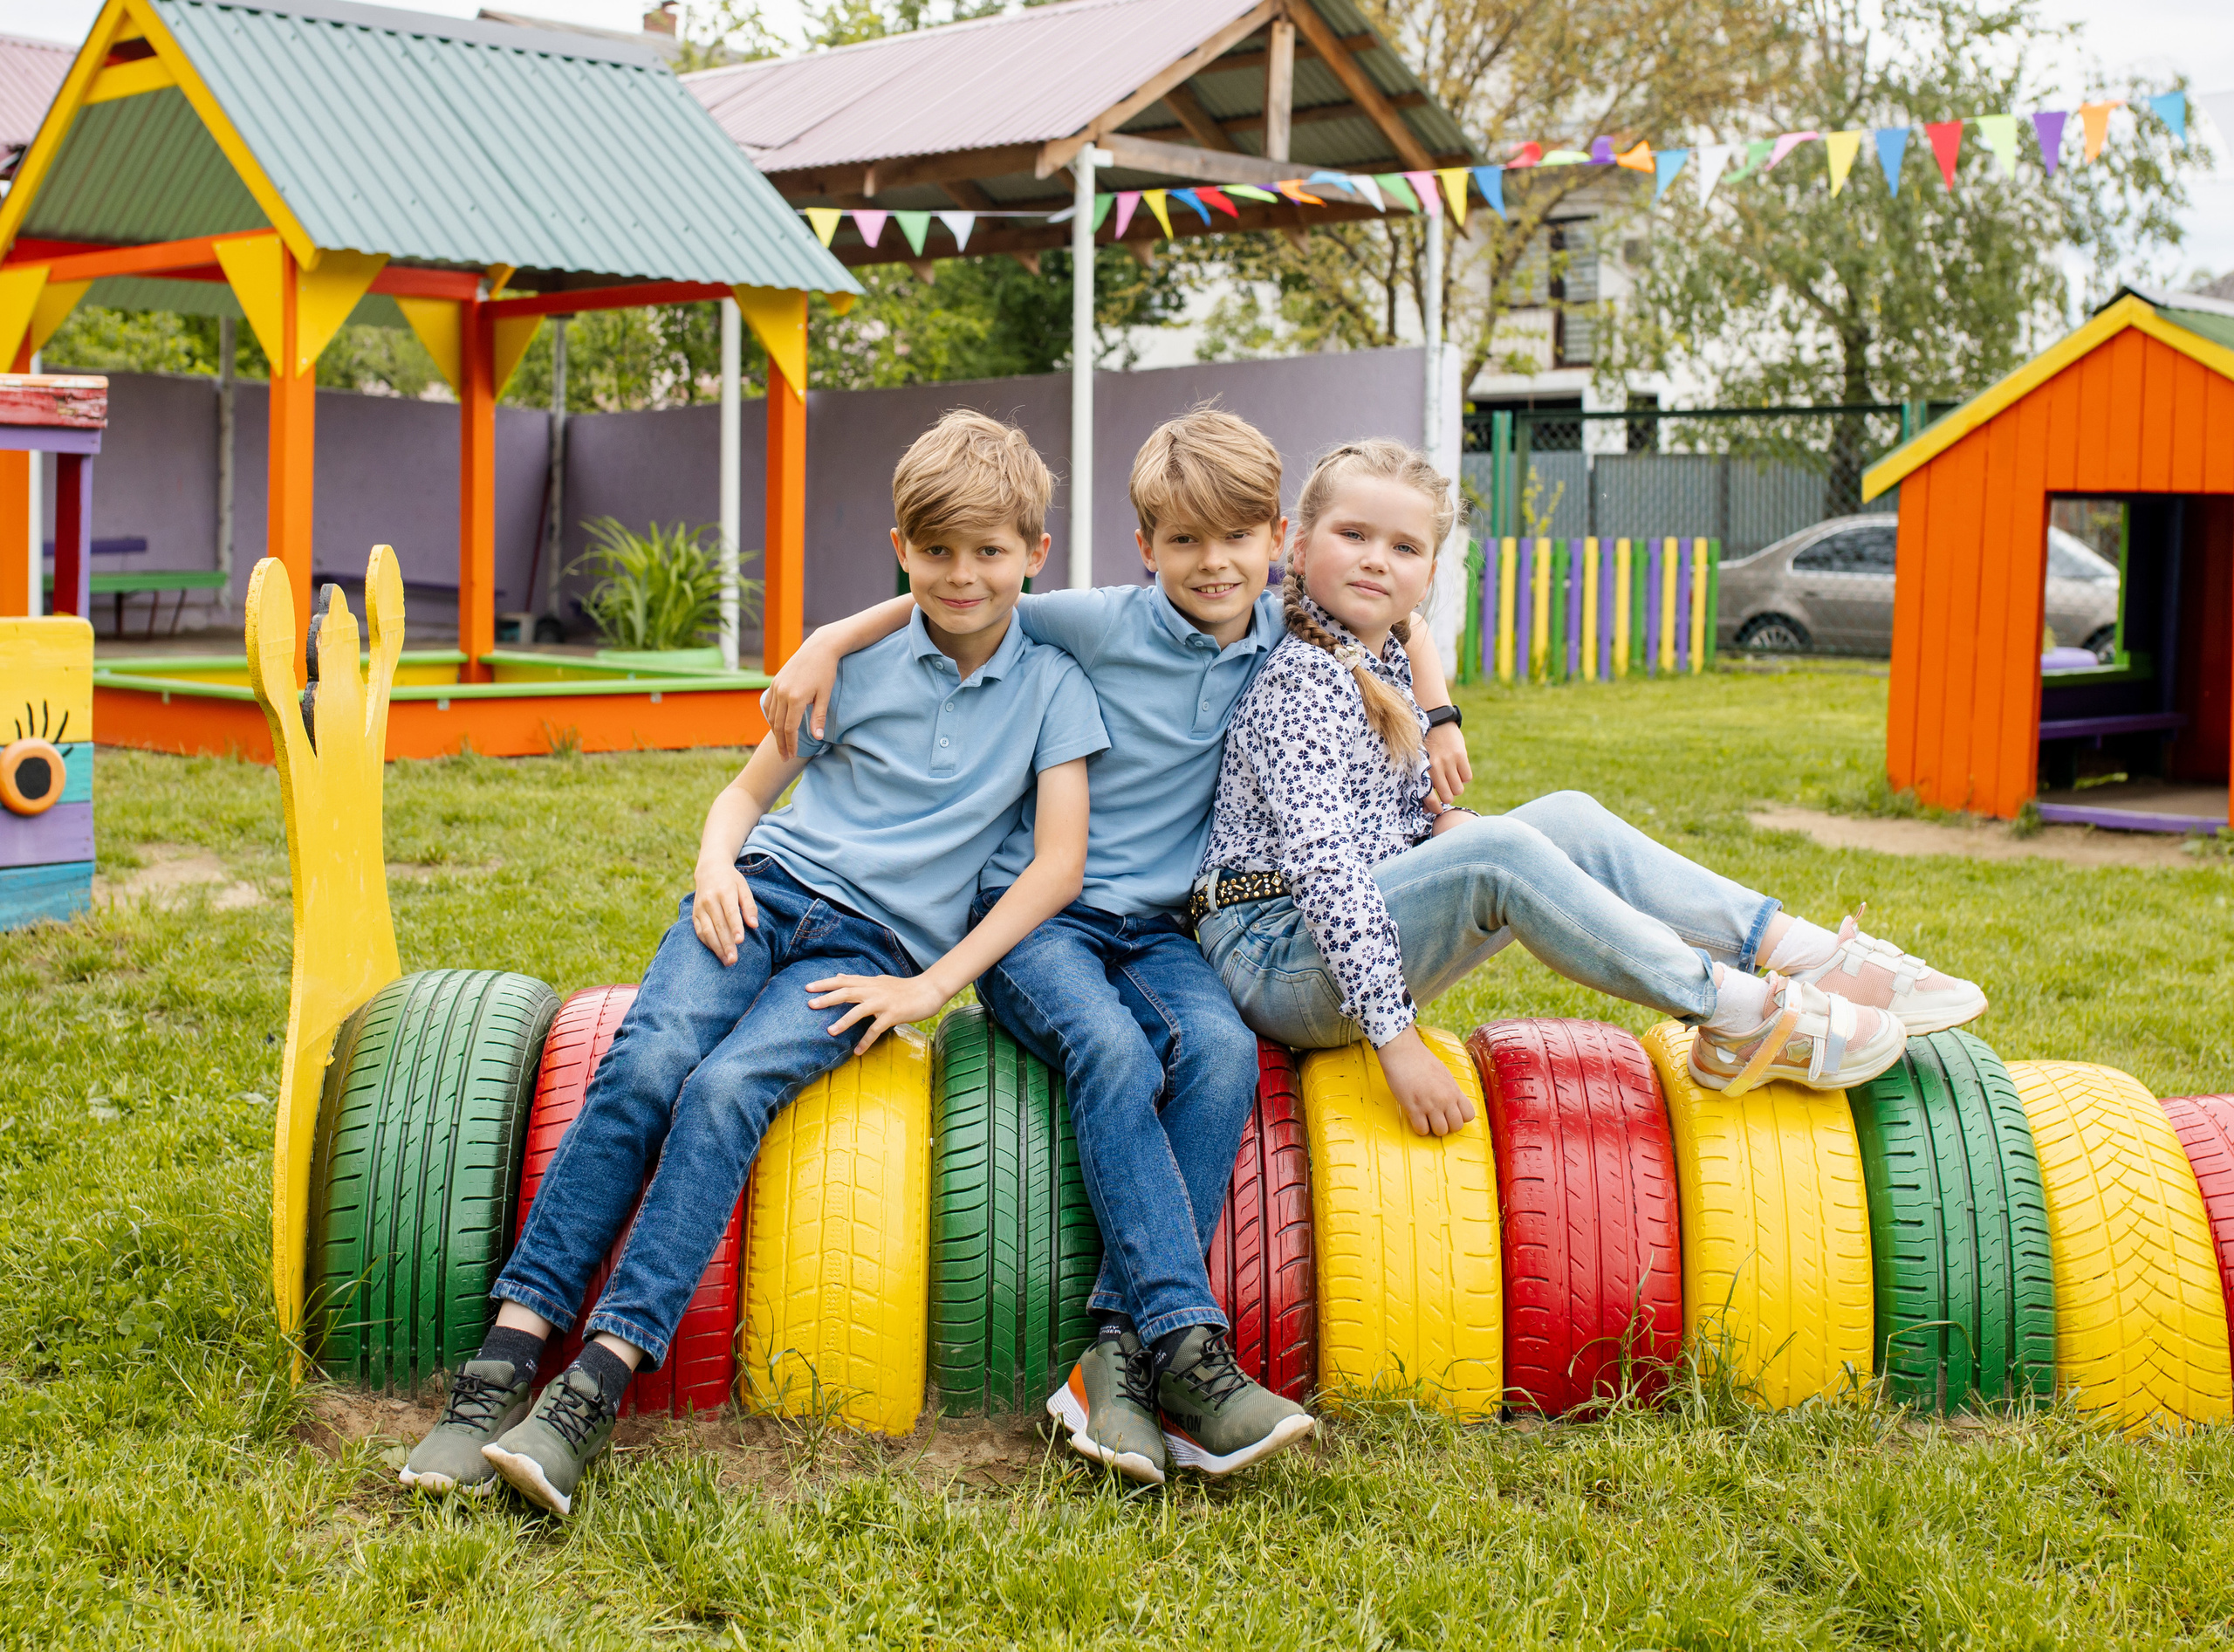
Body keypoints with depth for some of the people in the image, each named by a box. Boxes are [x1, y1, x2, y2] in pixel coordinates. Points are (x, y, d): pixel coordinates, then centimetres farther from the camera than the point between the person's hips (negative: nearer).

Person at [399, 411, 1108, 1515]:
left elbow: (1060, 861, 0)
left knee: (727, 1090, -29)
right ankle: (506, 1358, -30)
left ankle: (594, 1391, -36)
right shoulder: (859, 662, 13)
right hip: (768, 887, 2)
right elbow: (749, 789, 19)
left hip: (873, 947, -2)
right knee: (644, 1063, -27)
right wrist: (715, 865, -5)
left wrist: (933, 987, -9)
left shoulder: (1051, 687, 7)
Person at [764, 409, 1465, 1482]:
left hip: (1153, 925, 3)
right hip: (1031, 911, -3)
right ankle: (1187, 1348, -37)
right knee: (1112, 1050, -34)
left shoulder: (1282, 640, 5)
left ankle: (1119, 1350, -32)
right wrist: (825, 643, -2)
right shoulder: (1102, 624, -4)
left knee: (1221, 1051, -30)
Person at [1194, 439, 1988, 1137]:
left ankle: (1800, 952, -10)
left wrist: (1440, 821, -1)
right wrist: (1395, 1038, -33)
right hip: (1275, 961, -9)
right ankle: (1738, 1016, -23)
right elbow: (1322, 867, -27)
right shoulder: (1302, 685, -17)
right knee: (1496, 849, -28)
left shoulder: (1385, 663, 12)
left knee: (1567, 819, -3)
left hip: (1363, 936, 9)